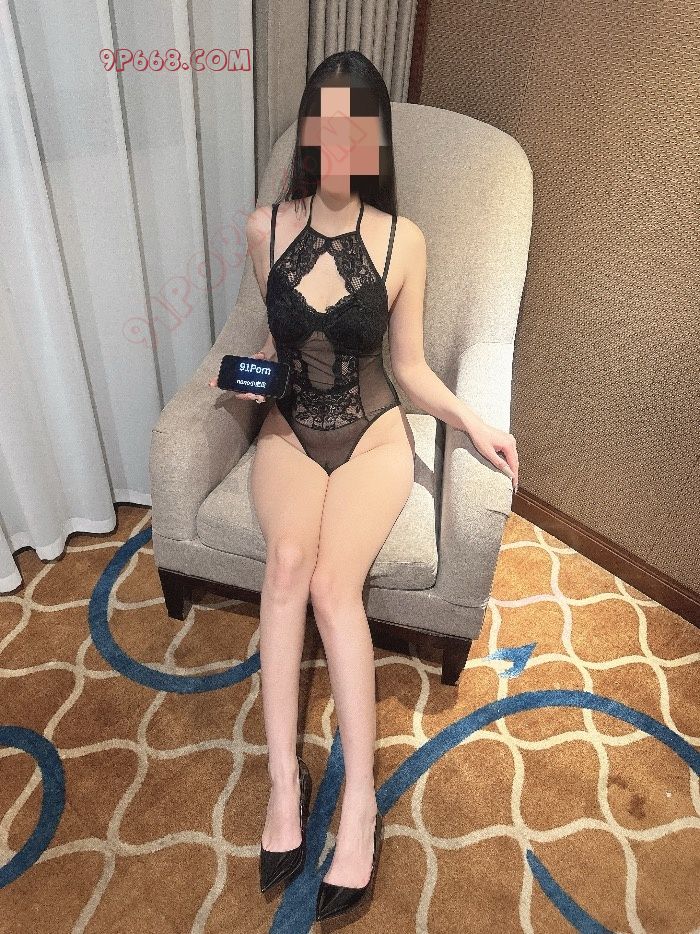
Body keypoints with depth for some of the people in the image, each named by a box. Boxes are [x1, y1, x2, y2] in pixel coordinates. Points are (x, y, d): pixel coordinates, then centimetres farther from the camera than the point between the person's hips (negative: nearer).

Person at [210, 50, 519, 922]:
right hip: (290, 431, 2)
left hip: (373, 434, -1)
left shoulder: (402, 241, -5)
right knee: (289, 558, -28)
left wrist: (473, 421, -14)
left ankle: (359, 800, -16)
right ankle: (285, 777, -18)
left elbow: (411, 368, 0)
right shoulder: (265, 227, 0)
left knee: (330, 579, -26)